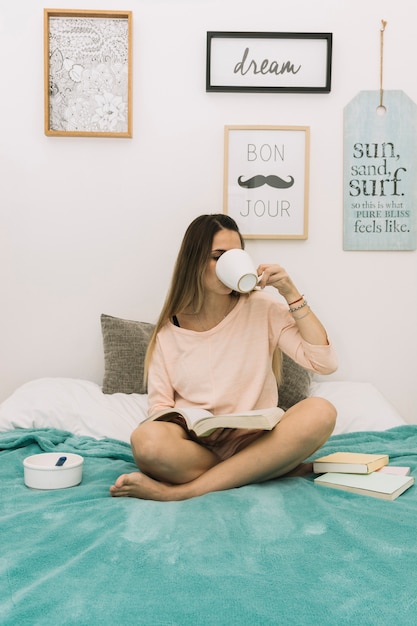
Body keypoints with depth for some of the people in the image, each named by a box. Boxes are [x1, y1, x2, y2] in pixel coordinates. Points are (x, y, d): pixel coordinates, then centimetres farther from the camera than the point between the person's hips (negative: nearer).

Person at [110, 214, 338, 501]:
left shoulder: (262, 308, 3)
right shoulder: (170, 329, 6)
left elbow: (325, 362, -5)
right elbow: (160, 405, 5)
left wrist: (291, 294, -9)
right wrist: (190, 422, -17)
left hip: (254, 441, 1)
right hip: (195, 443, -1)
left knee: (321, 412, -30)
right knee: (147, 440, -34)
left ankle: (179, 491, -27)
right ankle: (279, 468, -18)